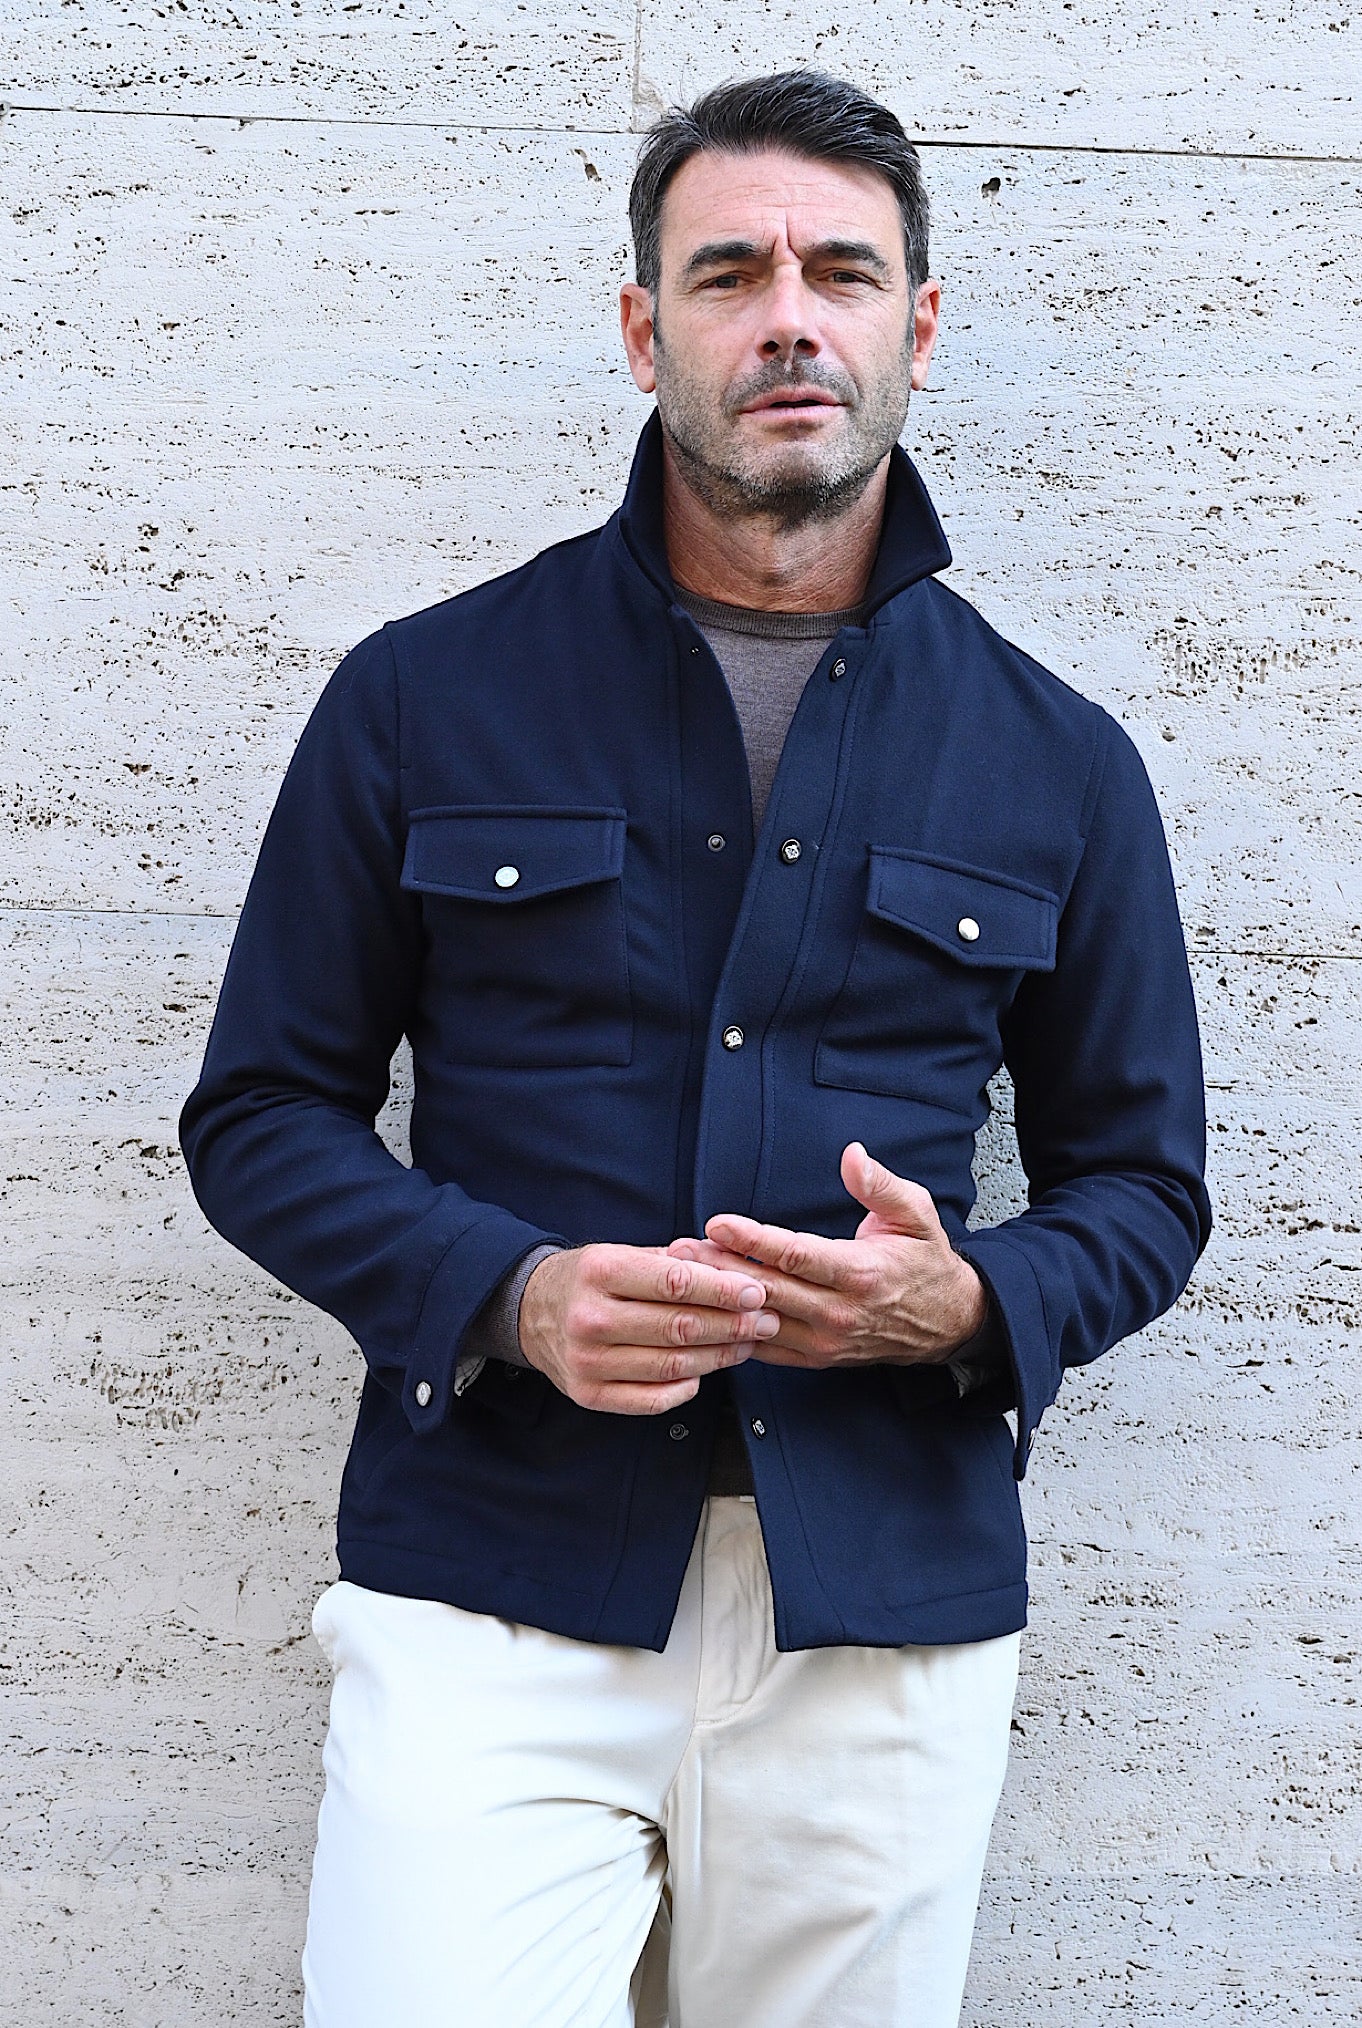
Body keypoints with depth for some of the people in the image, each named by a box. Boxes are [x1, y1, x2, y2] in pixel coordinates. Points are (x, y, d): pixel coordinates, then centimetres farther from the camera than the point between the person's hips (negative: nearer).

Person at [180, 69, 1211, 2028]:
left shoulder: (1057, 763, 7)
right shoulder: (424, 697, 3)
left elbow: (1142, 1178, 13)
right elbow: (263, 1112, 5)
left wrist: (968, 1304, -9)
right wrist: (507, 1295, -13)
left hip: (892, 1619, 2)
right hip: (494, 1591, -1)